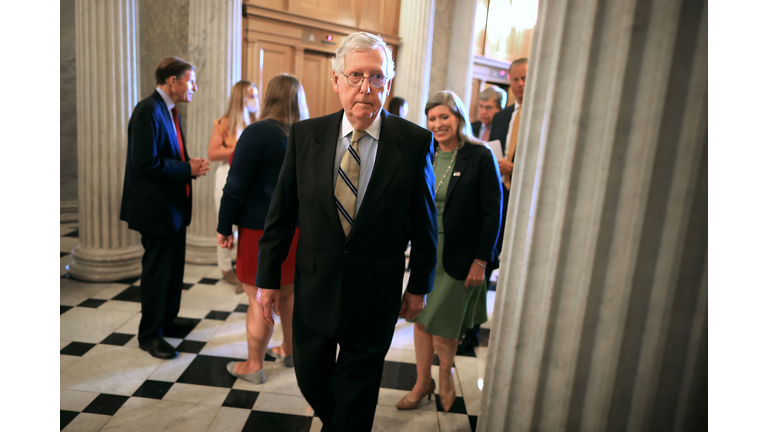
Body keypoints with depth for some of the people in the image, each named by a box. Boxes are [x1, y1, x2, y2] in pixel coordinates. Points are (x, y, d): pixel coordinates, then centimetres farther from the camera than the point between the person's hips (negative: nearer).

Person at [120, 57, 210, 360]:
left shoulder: (170, 112, 13)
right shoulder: (148, 111, -18)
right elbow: (146, 163, -25)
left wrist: (192, 165, 0)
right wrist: (188, 170, -18)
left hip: (175, 205, 10)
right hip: (156, 207, -10)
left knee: (174, 268, 18)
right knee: (157, 271, 3)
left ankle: (167, 320, 35)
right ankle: (149, 334, 19)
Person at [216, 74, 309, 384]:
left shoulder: (258, 133, -13)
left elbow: (236, 186, -14)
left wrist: (224, 227, -5)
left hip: (262, 230, -6)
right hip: (298, 227, 6)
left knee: (259, 300, 6)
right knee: (289, 292, 20)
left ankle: (253, 366, 20)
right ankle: (290, 350, 37)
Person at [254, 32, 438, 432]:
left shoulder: (415, 142, -10)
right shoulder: (305, 135, -5)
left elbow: (424, 222, -2)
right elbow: (280, 214, 0)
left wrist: (419, 286, 3)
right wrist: (267, 278, 2)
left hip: (374, 296, -2)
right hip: (314, 289, 3)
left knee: (356, 393, 16)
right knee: (310, 378, 22)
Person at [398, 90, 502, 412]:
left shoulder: (480, 156, -11)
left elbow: (493, 211, -11)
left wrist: (481, 260, -13)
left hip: (459, 256, -4)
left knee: (443, 327, 5)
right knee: (422, 319, 11)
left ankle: (445, 375, 36)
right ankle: (423, 383, 31)